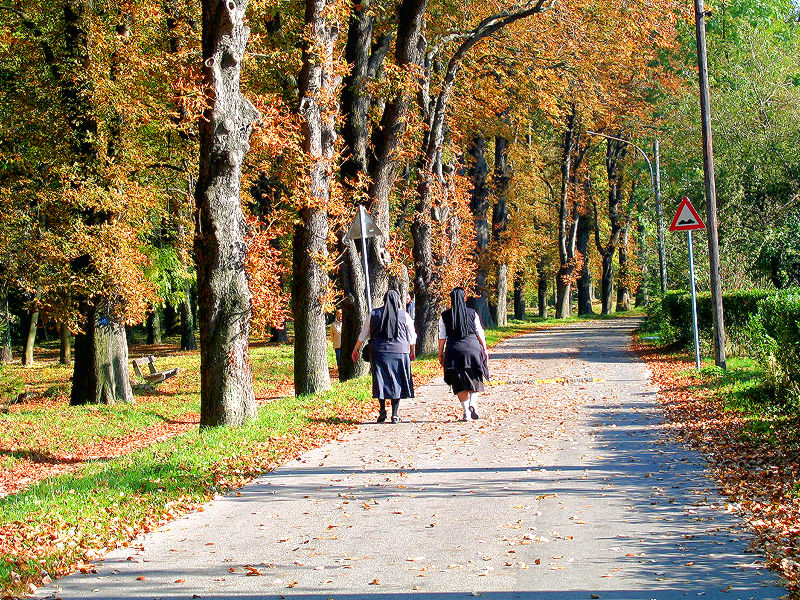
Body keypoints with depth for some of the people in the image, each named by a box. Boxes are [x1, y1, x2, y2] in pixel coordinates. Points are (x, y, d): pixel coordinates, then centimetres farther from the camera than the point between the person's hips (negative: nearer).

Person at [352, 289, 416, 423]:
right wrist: (412, 352, 23)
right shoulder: (404, 315, 1)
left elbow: (363, 334, 7)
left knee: (381, 380, 7)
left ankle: (382, 410, -2)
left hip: (379, 352, 1)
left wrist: (356, 350, 17)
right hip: (399, 352, -1)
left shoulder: (374, 314, 3)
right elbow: (412, 337, 8)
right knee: (397, 382, 4)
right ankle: (395, 414, 2)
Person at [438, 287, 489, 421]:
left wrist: (440, 354, 9)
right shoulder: (472, 313, 1)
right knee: (474, 380, 15)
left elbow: (442, 337, 2)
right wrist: (484, 349, 11)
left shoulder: (445, 316, 1)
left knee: (459, 383, 6)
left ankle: (466, 412, 0)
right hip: (472, 346, 0)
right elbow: (480, 333, 3)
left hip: (454, 349, 0)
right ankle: (473, 404, -7)